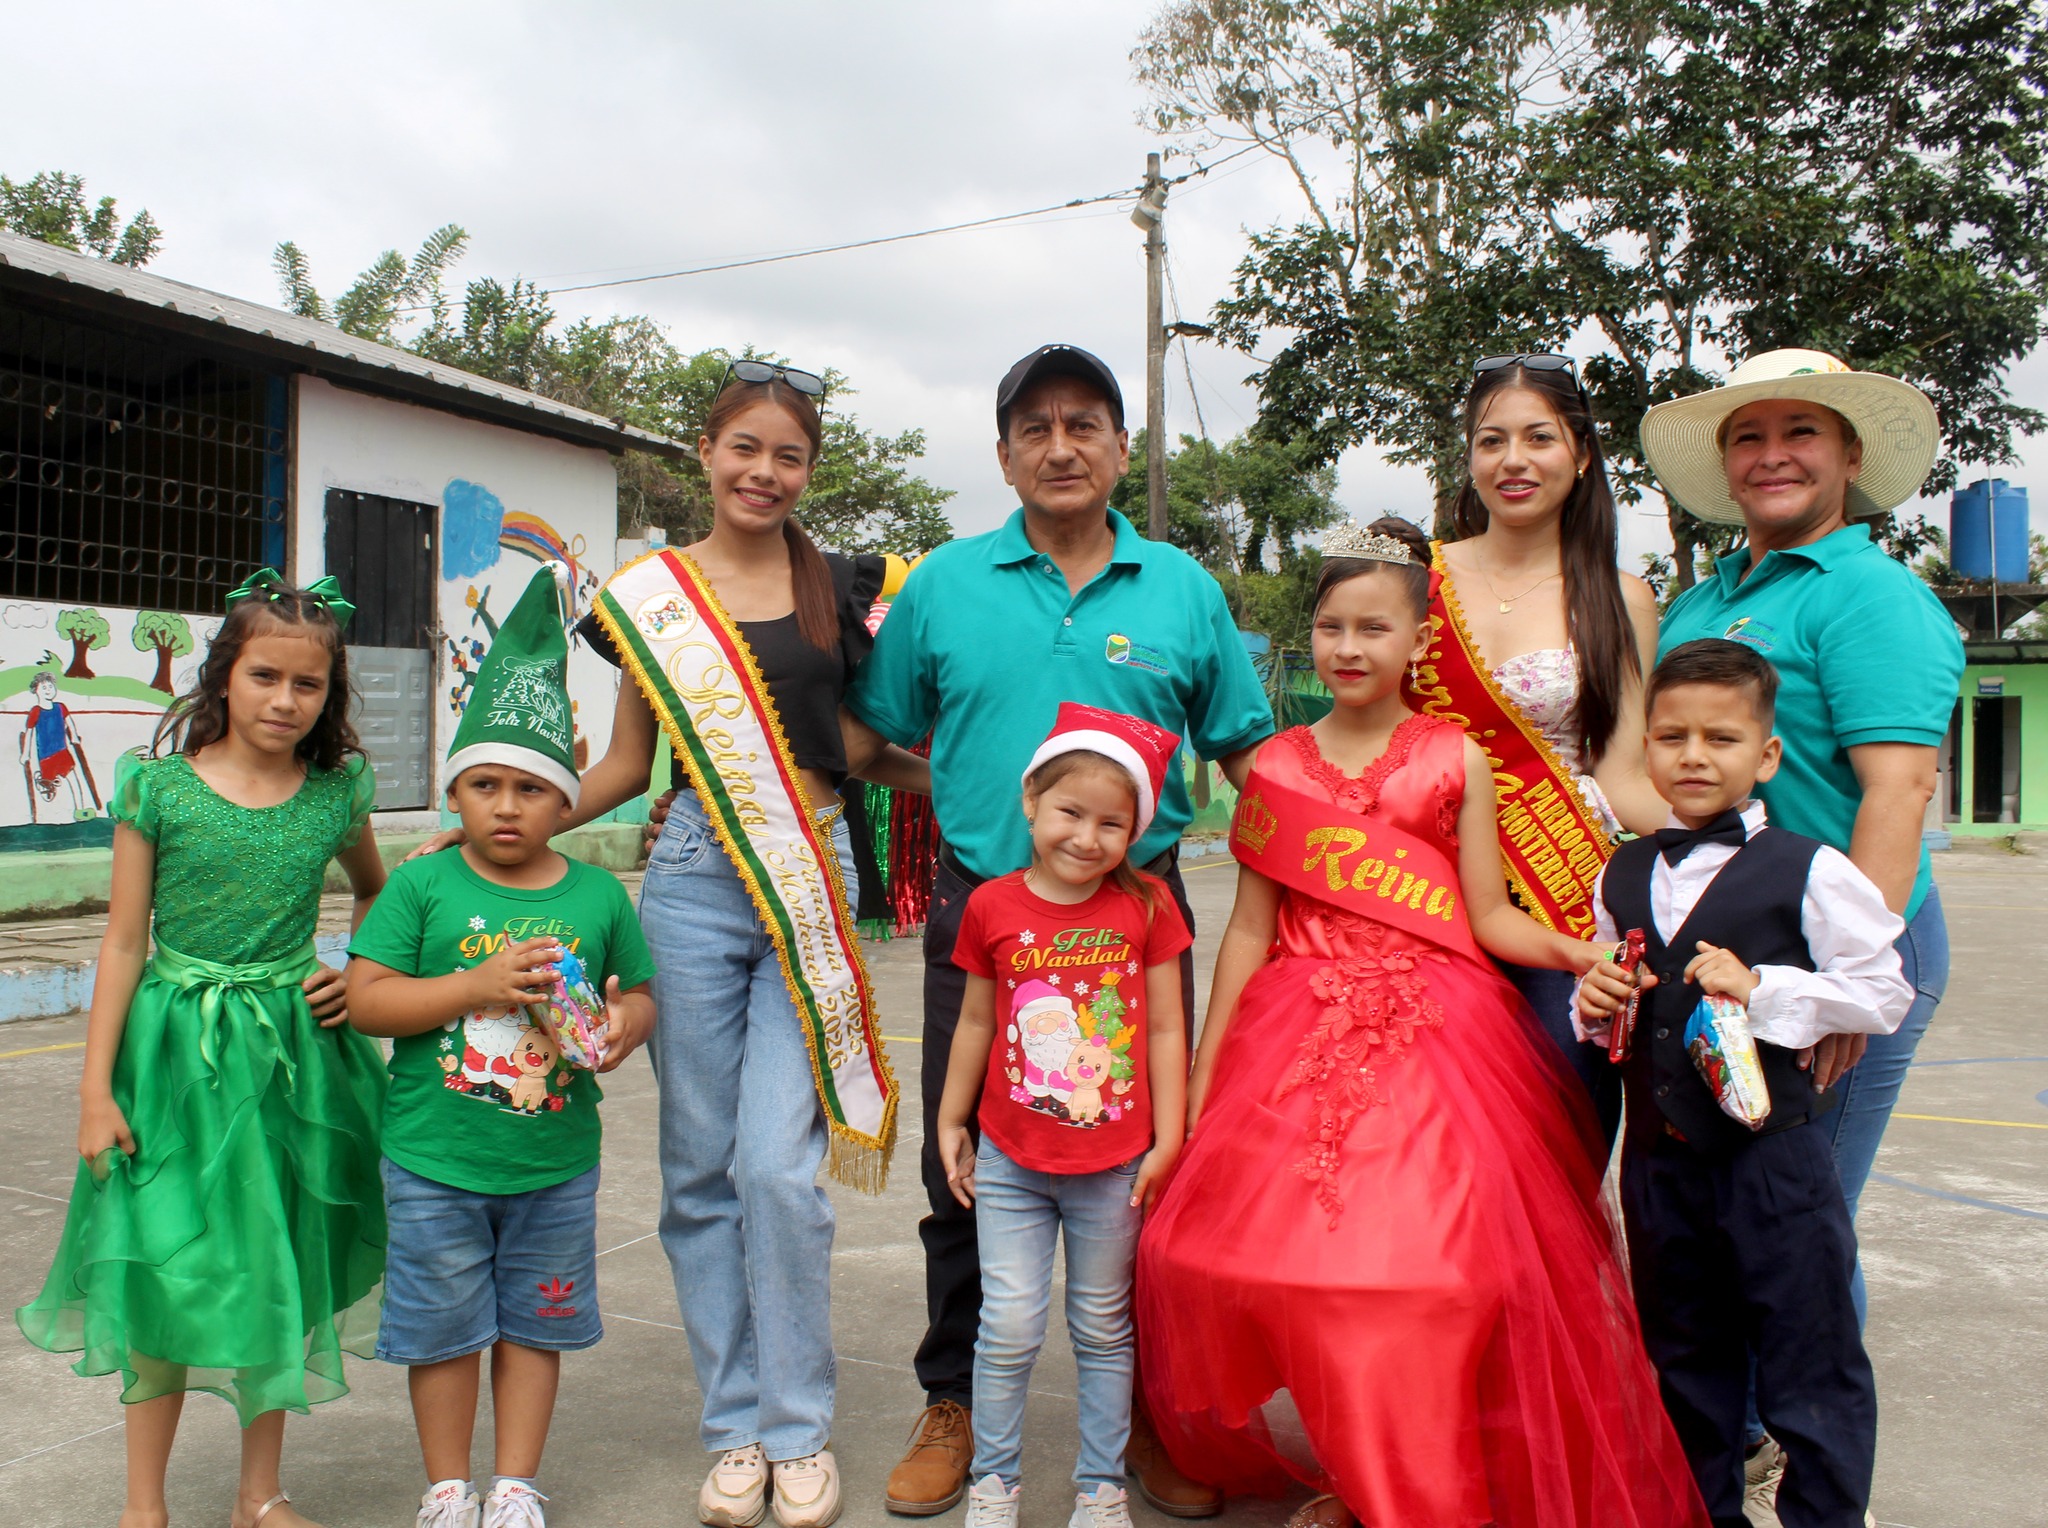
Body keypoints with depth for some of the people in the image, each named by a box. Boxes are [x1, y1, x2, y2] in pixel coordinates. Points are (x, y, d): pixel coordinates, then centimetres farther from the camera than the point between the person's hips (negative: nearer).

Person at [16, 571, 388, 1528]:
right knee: (166, 1266, 4)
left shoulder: (339, 791, 0)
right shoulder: (159, 786, -6)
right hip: (175, 1045, -2)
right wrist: (96, 1087, -4)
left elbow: (374, 892, 20)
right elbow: (124, 942, -3)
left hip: (293, 1049, 2)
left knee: (276, 1267, 11)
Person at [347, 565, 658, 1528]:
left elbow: (638, 992, 9)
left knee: (536, 1321, 14)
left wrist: (627, 1022, -15)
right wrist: (480, 985, -22)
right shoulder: (423, 885, -6)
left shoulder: (597, 894, 0)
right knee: (442, 1323, 12)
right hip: (434, 1159, -1)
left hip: (556, 1159, 2)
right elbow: (366, 998, -10)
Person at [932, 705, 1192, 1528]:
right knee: (1010, 1328, 2)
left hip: (1115, 1166, 0)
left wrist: (1167, 1142, -2)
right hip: (1009, 1162, 0)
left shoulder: (1146, 907, -5)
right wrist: (949, 1121, 11)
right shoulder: (993, 906, -4)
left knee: (1103, 1330, 14)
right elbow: (975, 1022, 6)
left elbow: (1166, 1030, -2)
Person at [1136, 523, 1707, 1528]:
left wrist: (1579, 953, -19)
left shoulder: (1455, 759, 3)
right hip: (1299, 1046, 2)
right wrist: (1203, 1068, 7)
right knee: (1275, 1253, -2)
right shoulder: (1275, 767, 7)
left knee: (1429, 1272, -10)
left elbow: (1490, 917, 0)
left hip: (1431, 1038, -2)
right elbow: (1250, 929, 8)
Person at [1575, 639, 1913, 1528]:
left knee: (1808, 1366, 6)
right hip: (1658, 1156, 5)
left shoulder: (1809, 872, -8)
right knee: (1684, 1360, 19)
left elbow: (1883, 994, -10)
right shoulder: (1622, 878, 7)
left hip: (1773, 1155, -5)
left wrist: (1760, 989, -20)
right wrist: (1595, 1008, -3)